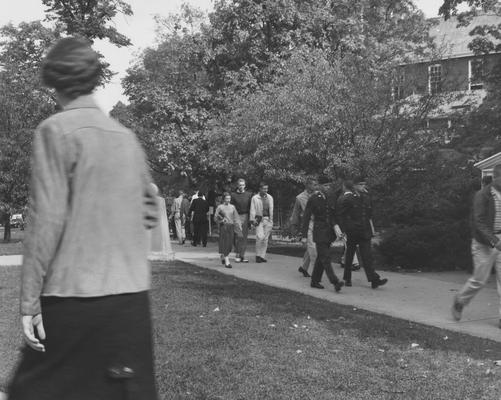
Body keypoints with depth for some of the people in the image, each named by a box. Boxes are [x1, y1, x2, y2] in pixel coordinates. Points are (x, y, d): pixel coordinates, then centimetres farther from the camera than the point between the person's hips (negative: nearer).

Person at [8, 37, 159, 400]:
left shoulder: (57, 131, -7)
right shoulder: (127, 136, 10)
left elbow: (47, 219, -12)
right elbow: (150, 211, 16)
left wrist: (30, 301, -9)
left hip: (74, 295, -5)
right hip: (132, 293, 5)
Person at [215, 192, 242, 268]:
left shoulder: (232, 207, 8)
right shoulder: (220, 207, -2)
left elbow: (236, 217, 11)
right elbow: (215, 217, 2)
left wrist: (239, 226, 6)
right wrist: (221, 220, -11)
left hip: (231, 226, 4)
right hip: (224, 226, -4)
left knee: (230, 244, 6)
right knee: (225, 243, -8)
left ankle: (223, 257, 28)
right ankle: (227, 262, -9)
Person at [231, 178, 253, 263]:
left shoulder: (249, 194, 10)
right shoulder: (233, 195, 3)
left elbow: (251, 207, 10)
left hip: (245, 217, 2)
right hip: (237, 217, -2)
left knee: (244, 237, 1)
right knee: (237, 237, -6)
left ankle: (242, 255, 6)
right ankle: (238, 255, 1)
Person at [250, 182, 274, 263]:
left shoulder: (270, 198, 13)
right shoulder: (254, 198, 3)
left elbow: (271, 210, 15)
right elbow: (252, 210, 2)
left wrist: (271, 221, 11)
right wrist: (252, 220, -6)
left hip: (267, 219, 3)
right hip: (259, 220, -3)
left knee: (265, 238, 3)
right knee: (260, 237, -16)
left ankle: (262, 256, 9)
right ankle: (258, 255, -8)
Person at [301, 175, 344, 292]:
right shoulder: (313, 199, -7)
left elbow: (335, 215, 16)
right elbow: (306, 217, -7)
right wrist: (304, 236, -10)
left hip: (329, 232, 6)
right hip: (319, 232, -6)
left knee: (321, 257, 11)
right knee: (325, 257, -12)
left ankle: (315, 281, 20)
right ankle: (335, 282, -20)